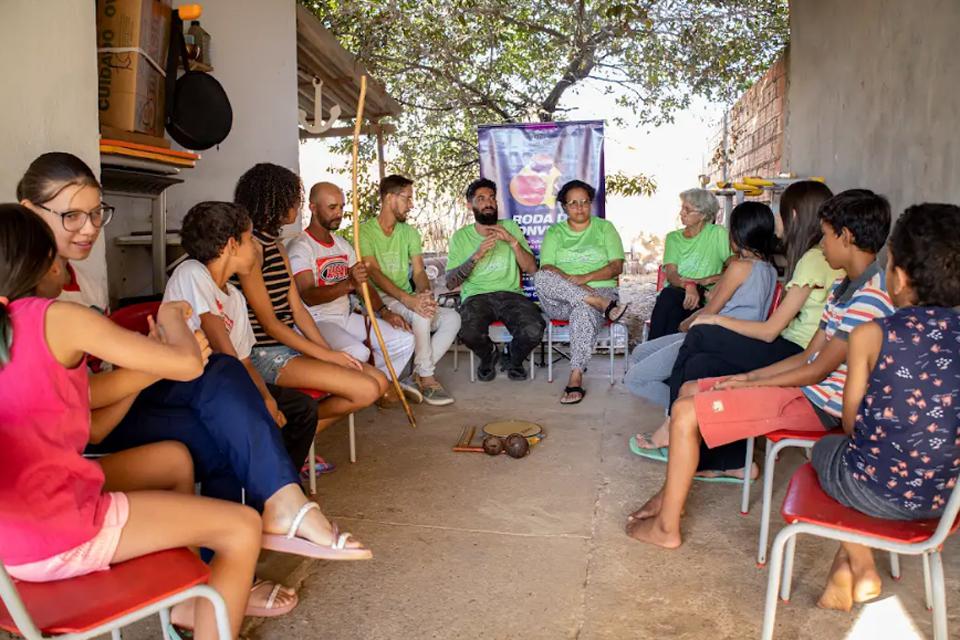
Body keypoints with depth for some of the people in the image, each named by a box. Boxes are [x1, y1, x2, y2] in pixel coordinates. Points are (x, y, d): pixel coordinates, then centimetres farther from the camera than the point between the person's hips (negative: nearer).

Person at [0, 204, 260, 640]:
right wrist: (172, 321, 5)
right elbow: (189, 365, -15)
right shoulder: (56, 319, -15)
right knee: (242, 527, -3)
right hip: (60, 533, -9)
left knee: (175, 457, 24)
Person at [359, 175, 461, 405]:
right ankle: (426, 377, -17)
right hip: (380, 301, -6)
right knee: (421, 313, -33)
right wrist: (408, 299, -32)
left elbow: (419, 271, 3)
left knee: (452, 318, -16)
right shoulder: (365, 231, -5)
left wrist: (425, 294, -21)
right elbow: (374, 273, -18)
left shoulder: (409, 232, 13)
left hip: (408, 301, 6)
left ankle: (419, 375, -14)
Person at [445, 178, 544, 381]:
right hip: (476, 296, -1)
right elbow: (450, 282, 0)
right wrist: (477, 255, -11)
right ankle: (489, 355, 5)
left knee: (534, 330, -30)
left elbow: (532, 269, 5)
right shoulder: (461, 236, 10)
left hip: (510, 294, 1)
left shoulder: (510, 227, 13)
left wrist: (512, 241, -8)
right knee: (470, 332, -34)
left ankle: (515, 359, 8)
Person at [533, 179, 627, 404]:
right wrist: (570, 281, -19)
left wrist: (585, 278, -14)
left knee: (584, 311, -39)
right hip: (559, 302, 2)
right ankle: (605, 306, -35)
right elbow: (547, 268, 0)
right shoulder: (554, 232, 17)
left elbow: (617, 267, 3)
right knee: (541, 278, -32)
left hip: (600, 290, -1)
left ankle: (575, 379, -41)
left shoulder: (605, 228, 16)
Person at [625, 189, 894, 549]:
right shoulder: (846, 288, 12)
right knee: (691, 390, 13)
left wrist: (749, 385, -12)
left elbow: (819, 370, -20)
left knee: (686, 413, -20)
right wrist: (748, 377, 4)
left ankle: (666, 528, -8)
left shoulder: (869, 297, -21)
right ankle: (672, 494, 17)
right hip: (805, 386, 11)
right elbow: (808, 356, 12)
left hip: (817, 403, -11)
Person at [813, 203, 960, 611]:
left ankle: (861, 569, 28)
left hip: (875, 493, -4)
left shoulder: (871, 335, -15)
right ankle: (844, 567, 33)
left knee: (826, 448, 29)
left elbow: (851, 423, -5)